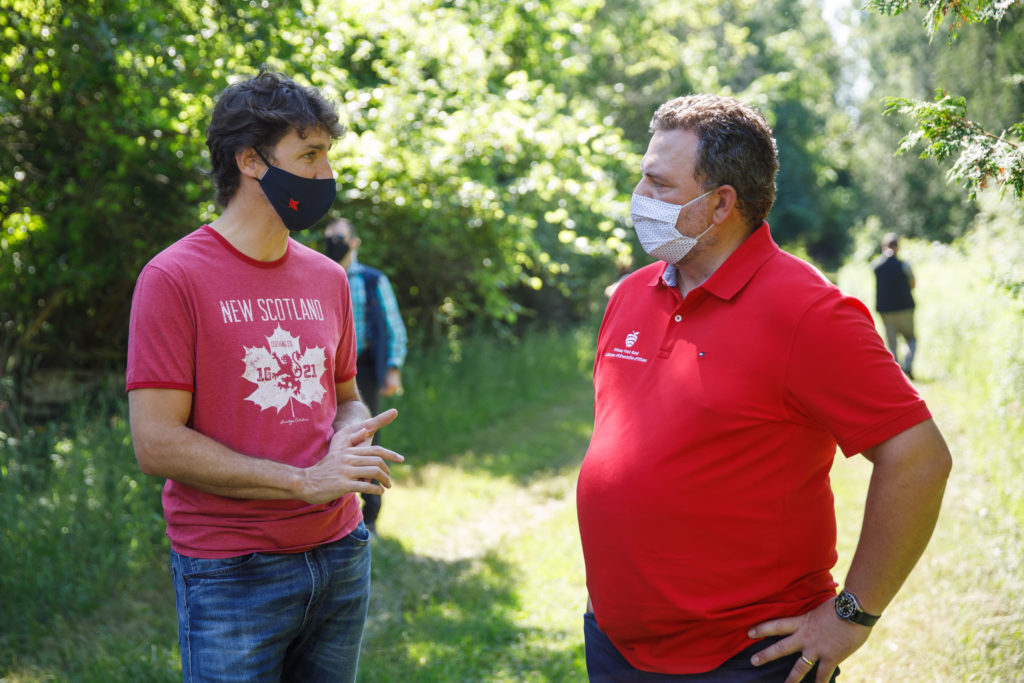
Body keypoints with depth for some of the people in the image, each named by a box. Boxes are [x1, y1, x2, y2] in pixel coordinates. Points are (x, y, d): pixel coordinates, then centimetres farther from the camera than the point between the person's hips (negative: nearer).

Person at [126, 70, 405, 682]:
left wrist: (351, 434, -5)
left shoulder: (328, 279, 8)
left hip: (340, 558, 6)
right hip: (233, 578, -5)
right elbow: (157, 443, -14)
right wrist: (306, 480, -17)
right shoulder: (173, 278, -10)